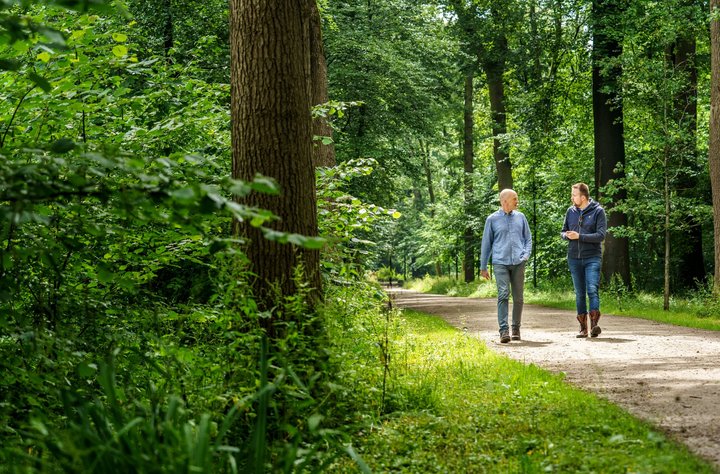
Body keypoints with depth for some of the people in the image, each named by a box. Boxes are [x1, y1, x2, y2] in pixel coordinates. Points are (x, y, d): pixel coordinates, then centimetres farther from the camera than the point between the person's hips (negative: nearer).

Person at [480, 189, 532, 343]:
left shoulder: (520, 217, 12)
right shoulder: (492, 219, 4)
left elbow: (528, 238, 18)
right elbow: (486, 243, 9)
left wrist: (526, 254, -2)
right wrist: (483, 267, 9)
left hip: (518, 263, 3)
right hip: (500, 262, -3)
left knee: (518, 297, 5)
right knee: (503, 294, -14)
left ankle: (516, 328, 17)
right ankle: (504, 330, -17)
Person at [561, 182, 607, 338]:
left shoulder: (598, 211, -5)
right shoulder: (571, 211, 9)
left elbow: (601, 235, -12)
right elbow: (563, 231, 17)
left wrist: (579, 236, -17)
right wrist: (567, 235, -8)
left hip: (592, 257, -4)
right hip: (574, 258, 4)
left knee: (592, 289, -16)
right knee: (579, 293, 7)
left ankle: (594, 323, -17)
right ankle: (583, 327, 12)